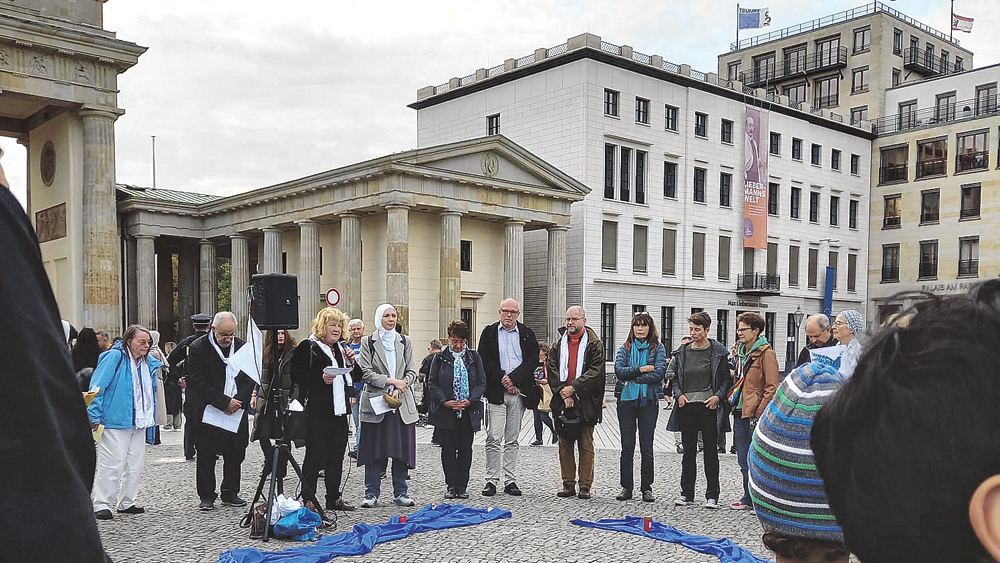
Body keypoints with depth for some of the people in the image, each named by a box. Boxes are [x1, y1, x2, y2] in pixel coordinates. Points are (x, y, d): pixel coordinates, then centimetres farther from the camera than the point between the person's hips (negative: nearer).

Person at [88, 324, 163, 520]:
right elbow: (97, 386, -13)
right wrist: (95, 416, -15)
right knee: (112, 464, -6)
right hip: (115, 423, -7)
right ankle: (101, 505, 4)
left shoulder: (149, 362, 12)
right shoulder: (114, 357, -11)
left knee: (135, 465, 11)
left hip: (139, 423, 8)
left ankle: (126, 502, 23)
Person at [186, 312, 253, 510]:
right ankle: (207, 496, 15)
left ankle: (230, 493, 22)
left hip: (236, 412, 4)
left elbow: (250, 378, 6)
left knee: (235, 454, 9)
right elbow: (199, 383, -13)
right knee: (206, 456, 3)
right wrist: (225, 403, -17)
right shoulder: (198, 348, -7)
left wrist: (239, 401, -10)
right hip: (207, 412, -3)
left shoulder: (242, 347, 5)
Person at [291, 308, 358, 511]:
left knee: (337, 456, 12)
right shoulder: (308, 347, -4)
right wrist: (321, 378, -22)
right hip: (318, 411, -7)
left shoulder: (342, 348, 17)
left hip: (340, 410, 7)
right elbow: (297, 375, -12)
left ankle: (334, 498, 22)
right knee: (316, 456, -4)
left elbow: (356, 376, 20)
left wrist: (351, 361, 2)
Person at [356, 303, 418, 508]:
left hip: (402, 402, 2)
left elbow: (412, 371, 7)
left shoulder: (405, 342, 11)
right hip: (376, 401, -2)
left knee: (402, 448, 4)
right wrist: (391, 381, -14)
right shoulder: (368, 343, 3)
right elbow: (366, 373, -5)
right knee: (374, 448, 1)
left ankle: (400, 492, 14)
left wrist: (399, 388, -10)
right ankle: (372, 493, 11)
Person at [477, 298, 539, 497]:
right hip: (496, 392, -2)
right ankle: (491, 480, 3)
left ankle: (510, 481, 13)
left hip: (519, 392, 2)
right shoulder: (489, 333, 5)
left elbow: (533, 360, 0)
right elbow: (484, 361, -2)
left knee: (512, 439, 8)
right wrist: (502, 380, -10)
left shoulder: (527, 334, 9)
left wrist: (513, 379, -11)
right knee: (494, 438, -5)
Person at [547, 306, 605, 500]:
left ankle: (585, 486, 7)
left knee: (586, 445, 0)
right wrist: (563, 393, -8)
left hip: (585, 402, -3)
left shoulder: (594, 344, 2)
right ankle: (568, 484, 15)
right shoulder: (558, 345, 13)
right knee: (565, 445, 6)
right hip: (562, 402, 3)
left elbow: (596, 372, -8)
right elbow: (551, 370, 5)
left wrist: (573, 387, -14)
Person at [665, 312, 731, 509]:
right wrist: (679, 394, -1)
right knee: (688, 451, 8)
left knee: (710, 452, 3)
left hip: (709, 406, -3)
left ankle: (712, 496, 11)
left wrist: (718, 396, -12)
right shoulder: (682, 352, 10)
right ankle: (687, 494, 16)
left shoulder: (718, 352, 0)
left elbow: (726, 378, 3)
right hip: (687, 406, 3)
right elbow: (675, 377, 15)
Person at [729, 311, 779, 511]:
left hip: (756, 415, -8)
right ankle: (749, 499, 24)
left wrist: (759, 413, -16)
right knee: (744, 461, 13)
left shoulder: (766, 353, -10)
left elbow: (772, 387, -14)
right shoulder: (739, 351, 15)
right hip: (740, 412, 8)